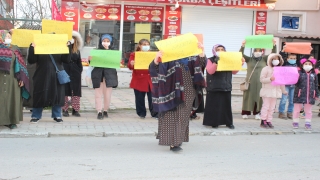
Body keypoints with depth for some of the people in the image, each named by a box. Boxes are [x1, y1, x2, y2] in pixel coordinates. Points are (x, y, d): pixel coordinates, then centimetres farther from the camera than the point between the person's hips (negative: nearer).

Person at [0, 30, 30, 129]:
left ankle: (12, 121, 6)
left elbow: (21, 65, 5)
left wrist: (21, 78, -2)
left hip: (12, 79, 1)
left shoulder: (14, 49, 9)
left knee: (12, 98, 0)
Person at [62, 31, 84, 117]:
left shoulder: (77, 51, 11)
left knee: (76, 91, 3)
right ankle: (65, 110, 8)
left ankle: (75, 110, 9)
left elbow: (79, 62, 14)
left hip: (75, 74, 3)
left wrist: (80, 70, 4)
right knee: (64, 91, 2)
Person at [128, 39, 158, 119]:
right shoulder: (134, 55, 3)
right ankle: (141, 113, 18)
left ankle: (155, 113, 9)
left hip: (150, 80, 1)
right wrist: (131, 64, -25)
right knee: (140, 98, 5)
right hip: (139, 80, -1)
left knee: (152, 98, 1)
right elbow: (130, 67, -3)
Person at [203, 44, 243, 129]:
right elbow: (210, 71, -17)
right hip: (214, 87, -4)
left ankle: (229, 122, 12)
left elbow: (234, 72, 11)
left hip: (226, 87, 4)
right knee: (214, 105, -3)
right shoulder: (210, 60, 0)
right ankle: (214, 122, 5)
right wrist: (216, 62, -28)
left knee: (227, 105, 5)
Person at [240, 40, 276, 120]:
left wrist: (274, 45, -17)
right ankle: (245, 113, 5)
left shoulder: (264, 59, 8)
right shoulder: (249, 59, 5)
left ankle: (257, 113, 9)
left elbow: (273, 54, -1)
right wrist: (243, 46, -24)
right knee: (248, 96, 0)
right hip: (250, 81, -1)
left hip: (260, 82, 1)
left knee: (258, 97, 2)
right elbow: (241, 54, -7)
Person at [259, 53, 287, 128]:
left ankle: (269, 121, 11)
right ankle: (263, 121, 2)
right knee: (266, 106, -4)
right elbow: (262, 79, -10)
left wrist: (283, 90, 19)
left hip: (276, 91, 5)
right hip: (267, 91, -5)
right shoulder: (266, 69, -4)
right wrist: (270, 79, -23)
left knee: (272, 107, 6)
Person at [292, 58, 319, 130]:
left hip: (310, 96, 3)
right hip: (299, 95, -2)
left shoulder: (314, 74, 6)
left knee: (308, 111, 10)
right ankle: (295, 122, 21)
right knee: (297, 109, 8)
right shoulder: (299, 73, -3)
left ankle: (308, 123, 20)